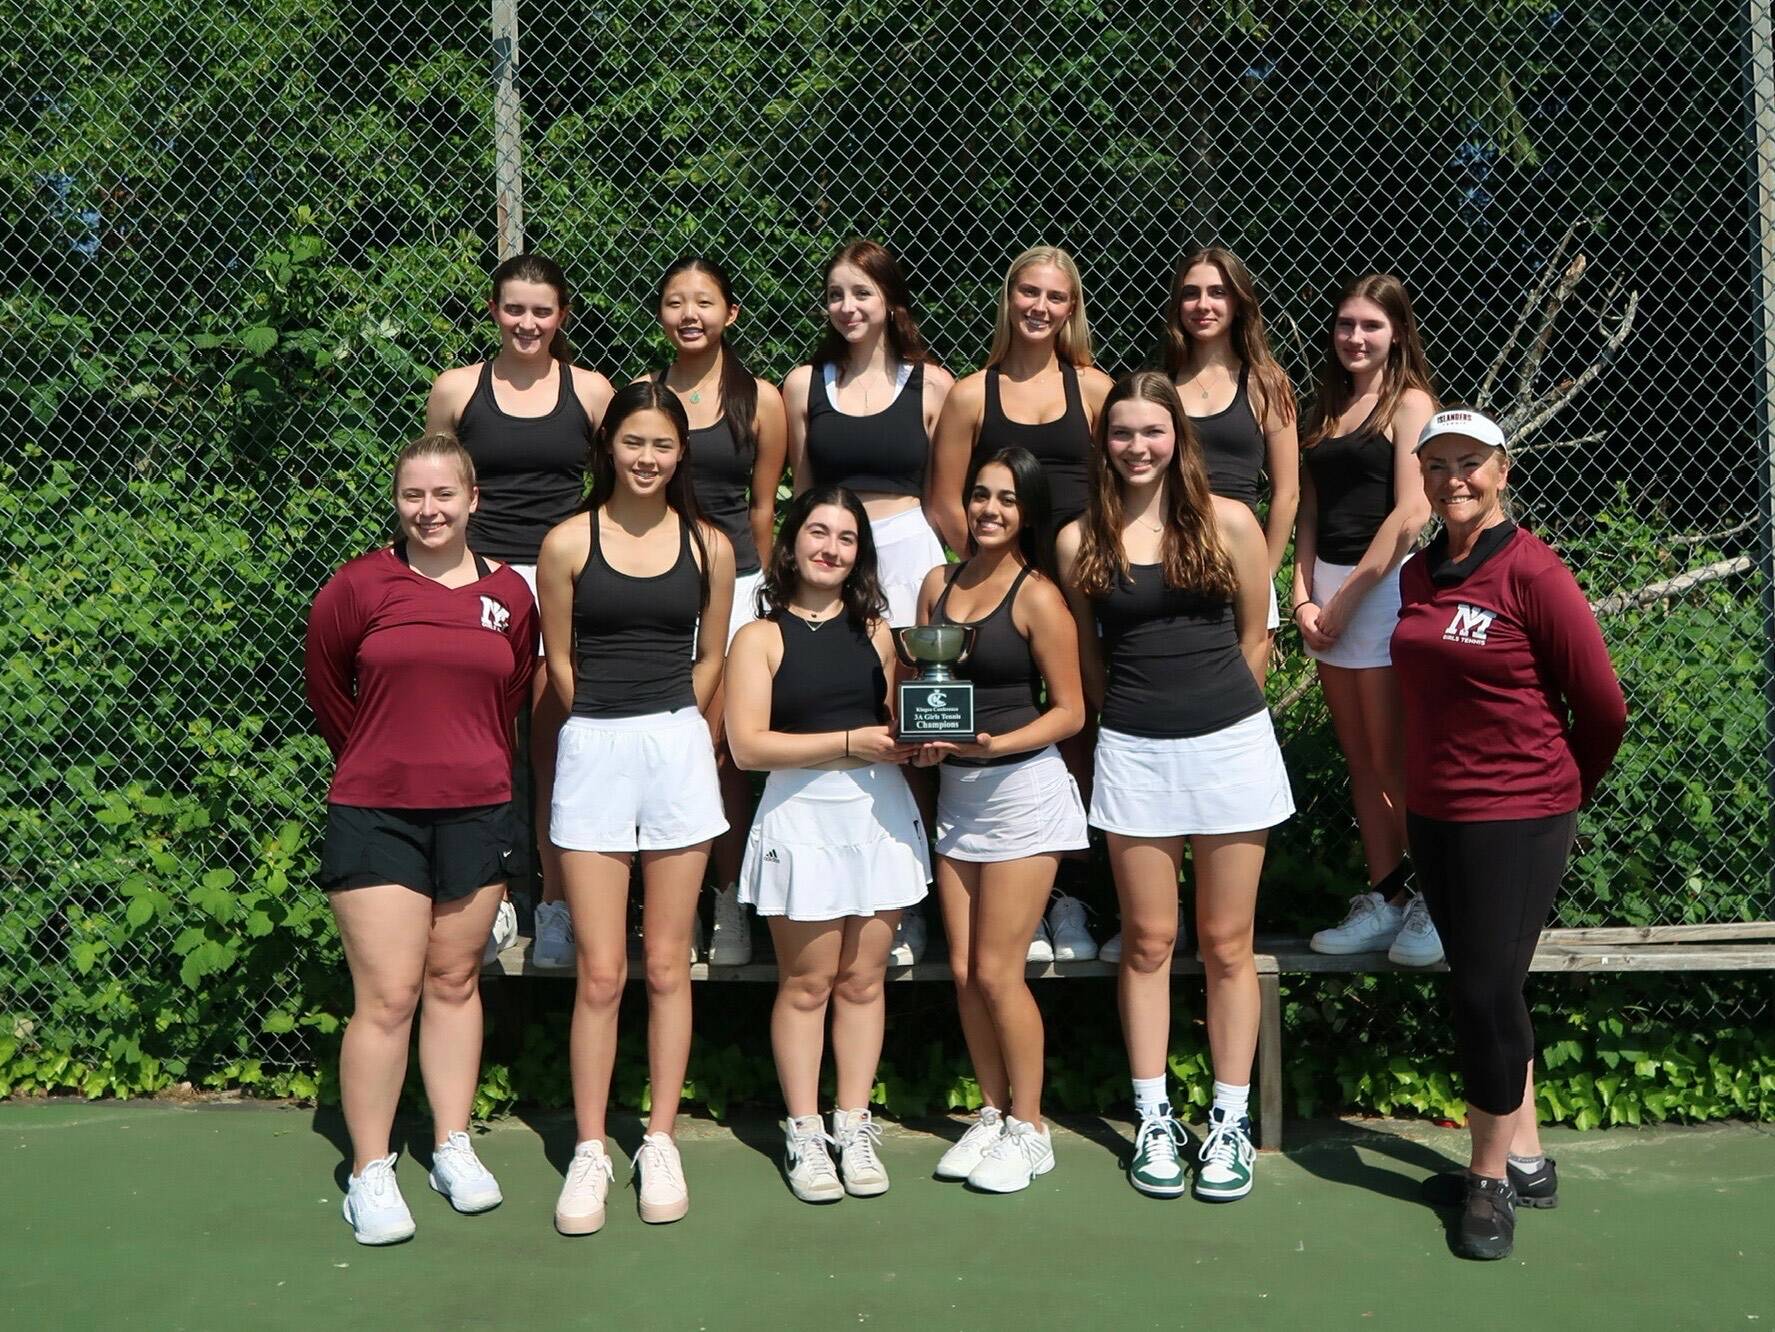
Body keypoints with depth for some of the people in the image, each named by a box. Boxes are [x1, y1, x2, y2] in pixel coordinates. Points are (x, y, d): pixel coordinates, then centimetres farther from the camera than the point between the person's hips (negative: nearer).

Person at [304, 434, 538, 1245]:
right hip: (375, 815, -3)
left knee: (454, 981, 13)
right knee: (387, 996, -3)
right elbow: (327, 689, 8)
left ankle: (453, 1147, 25)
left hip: (477, 814, 3)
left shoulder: (510, 595, 3)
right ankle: (369, 1172, 9)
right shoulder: (358, 587, -6)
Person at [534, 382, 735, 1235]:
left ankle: (661, 1141, 20)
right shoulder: (568, 543, 0)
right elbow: (560, 662, 6)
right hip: (592, 755, -1)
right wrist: (611, 729, 10)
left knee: (667, 967, 8)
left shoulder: (708, 547, 4)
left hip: (678, 753, 1)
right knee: (600, 975, 1)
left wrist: (666, 729, 11)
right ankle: (589, 1151, 14)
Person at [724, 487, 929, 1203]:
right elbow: (748, 744, -10)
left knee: (863, 979, 8)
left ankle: (855, 1126, 20)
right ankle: (803, 1133, 17)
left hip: (879, 812, 4)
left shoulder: (875, 630, 13)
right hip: (799, 816, -3)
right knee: (807, 982, 4)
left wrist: (915, 738, -3)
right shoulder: (761, 637, 0)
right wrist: (850, 743, -14)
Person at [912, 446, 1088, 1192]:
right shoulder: (938, 583, 8)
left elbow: (1069, 711, -8)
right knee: (963, 971, 8)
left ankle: (1029, 1129, 15)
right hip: (956, 792, 6)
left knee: (996, 971, -2)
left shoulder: (1037, 596, -10)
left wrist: (998, 744, -21)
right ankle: (992, 1113, 25)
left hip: (1022, 791, -6)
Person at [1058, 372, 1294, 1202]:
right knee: (1148, 942, 8)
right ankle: (1153, 1120, 19)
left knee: (1226, 944, 7)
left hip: (1230, 745, -1)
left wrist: (1215, 713, 9)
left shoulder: (1228, 523, 0)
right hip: (1133, 753, 1)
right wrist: (1138, 710, 9)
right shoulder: (1080, 539, 2)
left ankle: (1231, 1123, 19)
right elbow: (1086, 661, 10)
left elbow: (1254, 642, 7)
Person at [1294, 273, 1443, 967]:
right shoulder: (1326, 408, 16)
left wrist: (1348, 596, -12)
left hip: (1385, 585, -7)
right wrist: (1304, 596, 2)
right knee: (1360, 761, 10)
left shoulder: (1409, 402, -4)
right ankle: (1385, 900, 18)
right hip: (1327, 590, 7)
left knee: (1394, 761, -3)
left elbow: (1410, 513, -13)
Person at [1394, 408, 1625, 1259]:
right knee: (1480, 989, 14)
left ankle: (1491, 1175, 17)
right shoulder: (1418, 574, 6)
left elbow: (1603, 707, -8)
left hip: (1516, 818, -6)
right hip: (1434, 812, 7)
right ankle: (1525, 1160, 29)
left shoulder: (1532, 573, -13)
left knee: (1487, 992, -3)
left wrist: (1566, 794, 5)